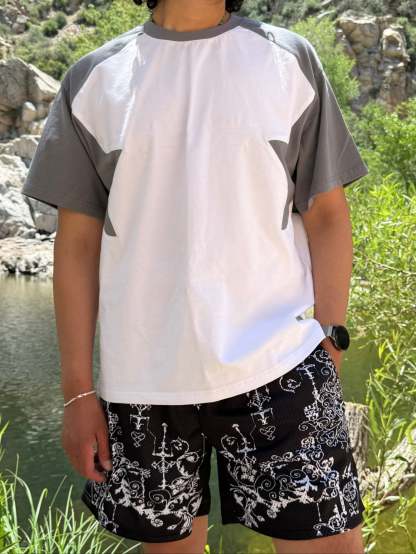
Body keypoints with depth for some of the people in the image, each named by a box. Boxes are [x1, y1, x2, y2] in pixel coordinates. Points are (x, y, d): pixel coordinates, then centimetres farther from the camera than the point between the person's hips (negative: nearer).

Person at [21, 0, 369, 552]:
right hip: (141, 381, 1)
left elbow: (327, 215, 5)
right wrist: (78, 390, 2)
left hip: (277, 367, -1)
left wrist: (331, 347, -3)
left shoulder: (290, 59, 5)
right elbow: (78, 241, 5)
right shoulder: (92, 79, 6)